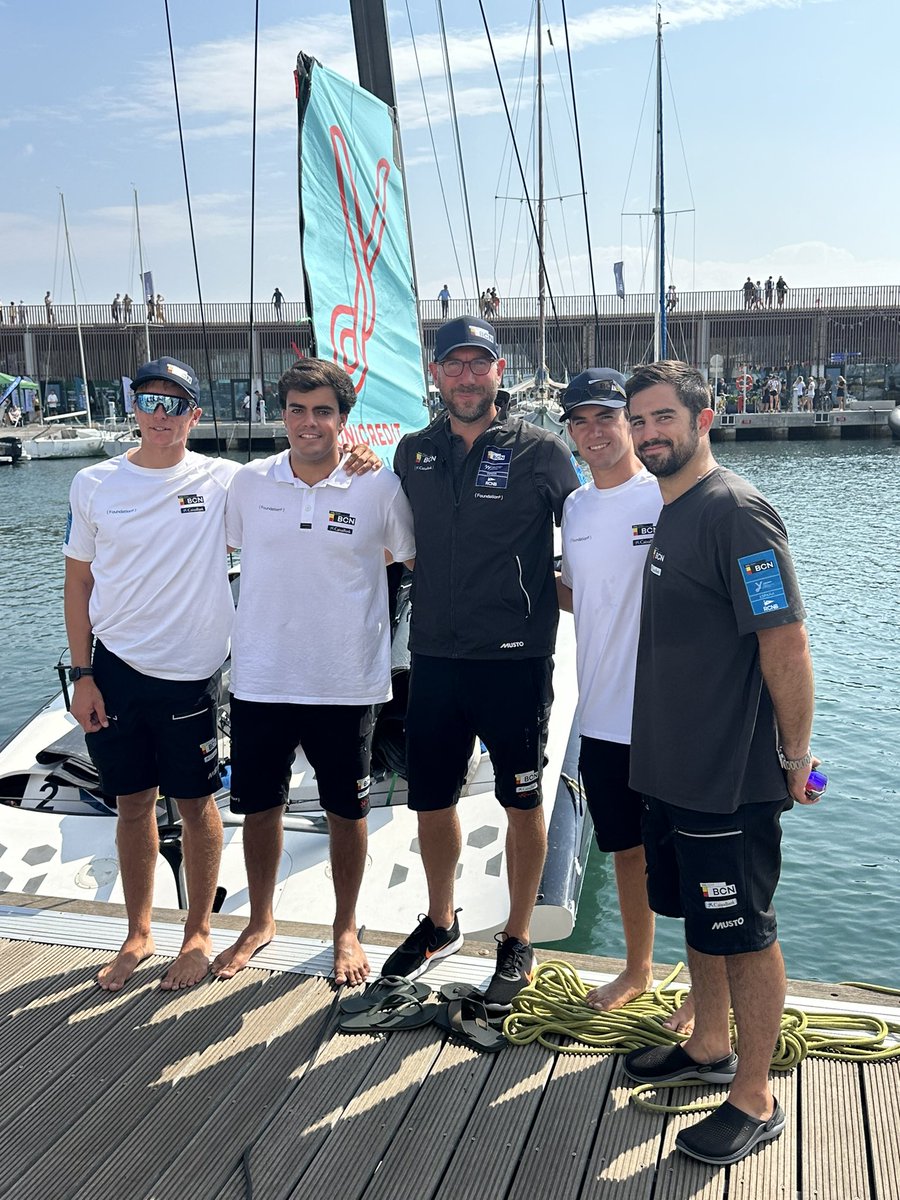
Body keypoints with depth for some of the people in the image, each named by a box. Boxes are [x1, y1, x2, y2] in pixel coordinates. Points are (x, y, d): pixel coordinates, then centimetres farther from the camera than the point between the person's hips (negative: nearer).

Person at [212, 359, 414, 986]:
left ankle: (346, 929, 33)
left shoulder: (380, 488, -7)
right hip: (260, 678, 2)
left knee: (347, 811, 11)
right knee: (259, 805, 14)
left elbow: (415, 559, 5)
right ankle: (261, 922, 38)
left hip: (345, 682, -2)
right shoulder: (250, 482, 1)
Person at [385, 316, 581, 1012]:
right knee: (431, 799, 14)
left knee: (522, 802, 9)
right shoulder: (414, 453, 8)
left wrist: (544, 597, -4)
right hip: (435, 654, 4)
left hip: (515, 659, -4)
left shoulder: (540, 451, -4)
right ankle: (441, 925, 38)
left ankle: (517, 943, 28)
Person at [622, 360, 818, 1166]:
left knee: (746, 933, 5)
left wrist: (795, 757, -15)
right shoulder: (666, 512, 11)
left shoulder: (735, 511, -18)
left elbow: (787, 643, -20)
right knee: (700, 918, 21)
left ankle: (755, 1101, 21)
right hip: (671, 768, 9)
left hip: (732, 779, -9)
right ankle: (709, 1050, 40)